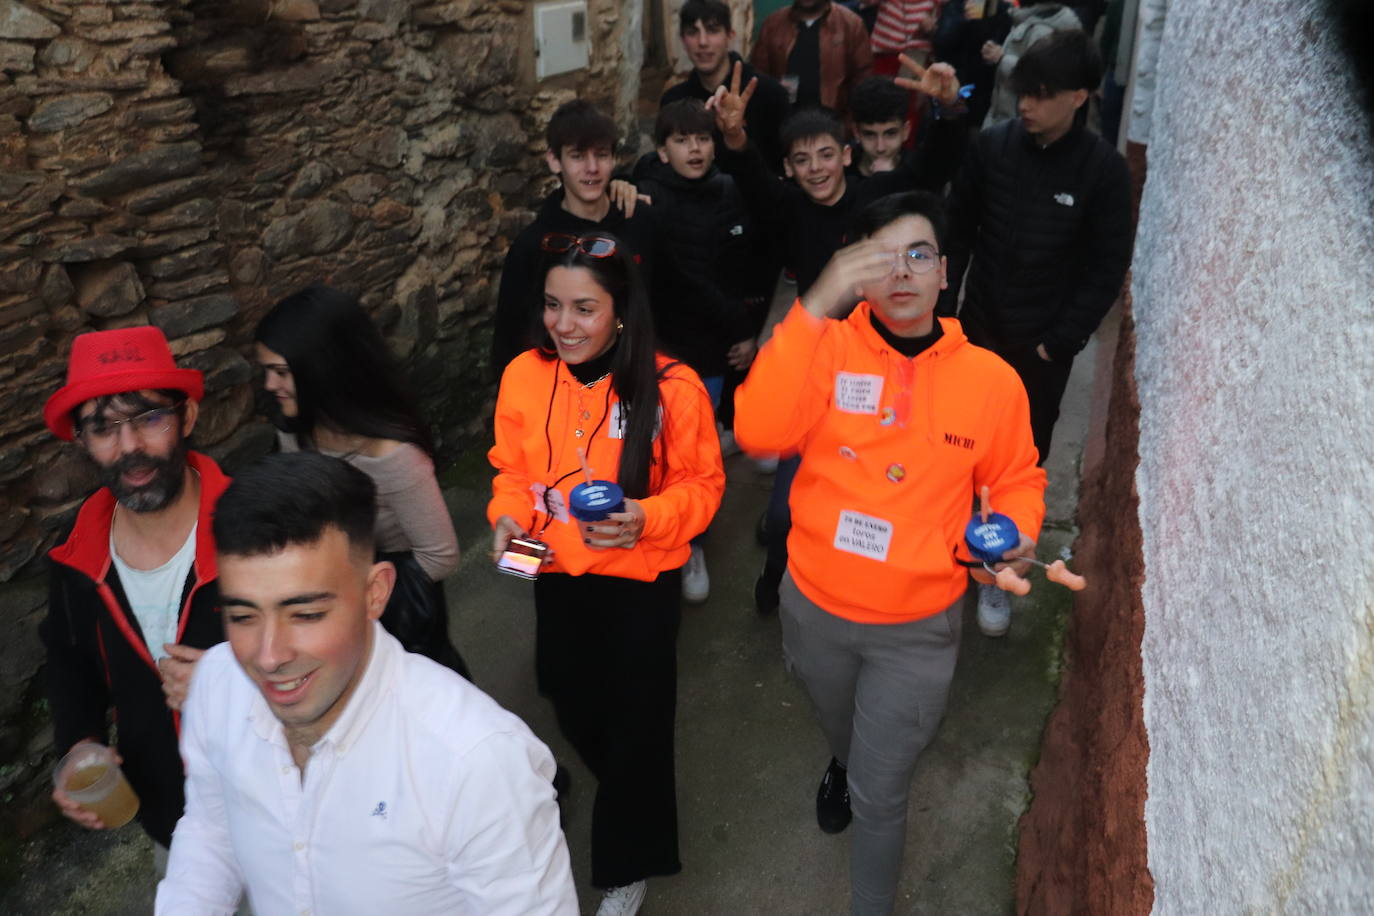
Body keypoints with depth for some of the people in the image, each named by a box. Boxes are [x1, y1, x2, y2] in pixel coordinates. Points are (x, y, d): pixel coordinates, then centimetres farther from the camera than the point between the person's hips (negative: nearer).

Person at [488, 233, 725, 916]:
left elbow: (702, 483, -11)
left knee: (635, 721, 14)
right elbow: (513, 469, 4)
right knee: (574, 708, 24)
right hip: (556, 576, 4)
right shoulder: (523, 376, -10)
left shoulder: (671, 387, -21)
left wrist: (647, 519, -28)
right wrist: (508, 517, -15)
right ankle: (625, 788, 59)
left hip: (641, 582, -4)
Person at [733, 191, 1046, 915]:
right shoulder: (830, 347, -14)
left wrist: (1016, 531, -17)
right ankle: (843, 763, 69)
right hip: (814, 607, 1)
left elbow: (1016, 480, 5)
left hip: (916, 630, -1)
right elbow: (758, 432, -32)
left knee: (879, 797, 10)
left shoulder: (991, 379, -11)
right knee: (840, 728, 32)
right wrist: (816, 306, -37)